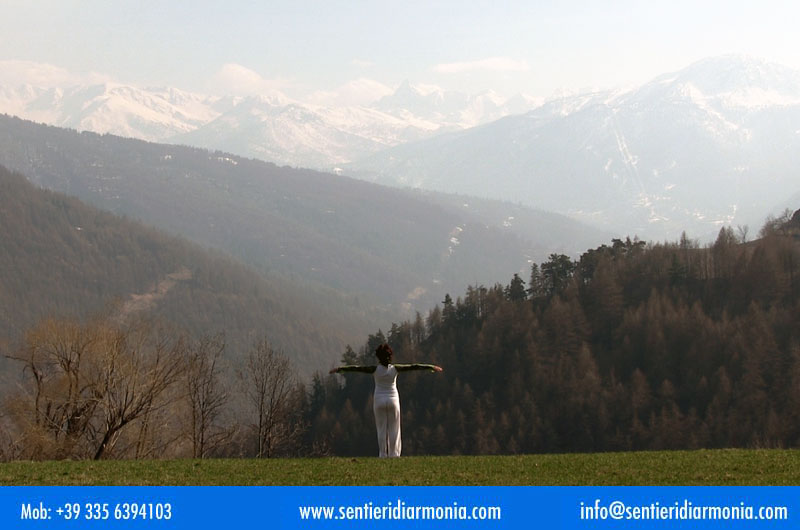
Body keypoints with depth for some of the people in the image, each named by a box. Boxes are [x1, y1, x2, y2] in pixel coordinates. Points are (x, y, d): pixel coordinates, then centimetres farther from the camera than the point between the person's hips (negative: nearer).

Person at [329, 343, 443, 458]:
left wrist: (340, 369, -3)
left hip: (379, 400, 0)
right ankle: (394, 454, 3)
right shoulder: (395, 369, -6)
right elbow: (413, 367, -2)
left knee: (381, 430, 5)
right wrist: (431, 367, 3)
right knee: (394, 430, 7)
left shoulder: (375, 370, -8)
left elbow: (356, 368, -7)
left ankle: (382, 455, 2)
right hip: (393, 400, 0)